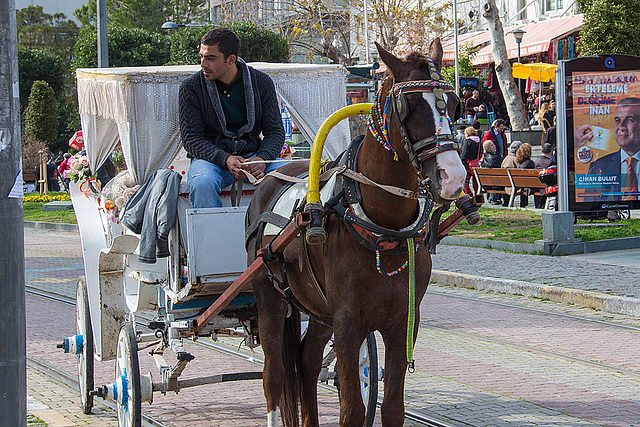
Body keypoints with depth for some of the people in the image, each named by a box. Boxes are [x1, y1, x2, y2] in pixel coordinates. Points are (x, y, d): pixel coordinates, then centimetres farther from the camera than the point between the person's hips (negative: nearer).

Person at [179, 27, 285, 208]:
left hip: (252, 154, 2)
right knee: (203, 183, -37)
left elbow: (275, 130, 4)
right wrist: (225, 160, -23)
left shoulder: (262, 82, 1)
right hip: (210, 157, -1)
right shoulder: (191, 87, -3)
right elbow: (191, 139, -5)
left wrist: (262, 159, -19)